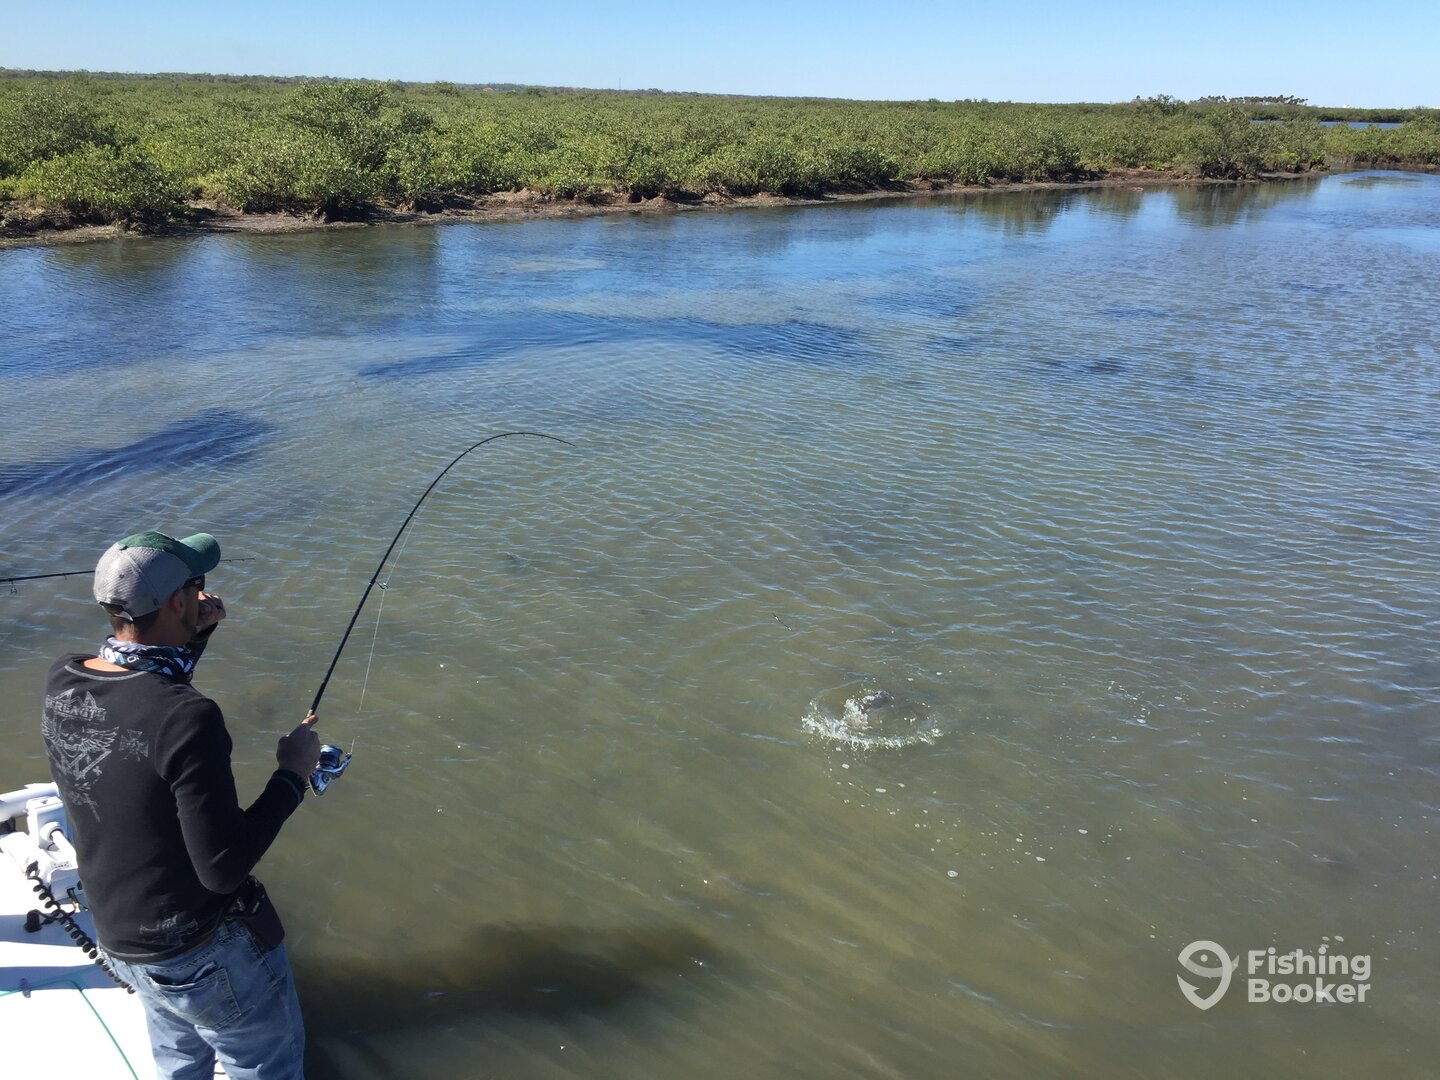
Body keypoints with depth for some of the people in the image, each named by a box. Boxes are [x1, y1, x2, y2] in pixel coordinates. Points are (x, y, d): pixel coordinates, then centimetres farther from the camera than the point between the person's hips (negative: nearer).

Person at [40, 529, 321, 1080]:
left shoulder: (61, 682, -10)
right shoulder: (189, 720, -33)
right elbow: (224, 868, -27)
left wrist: (196, 632, 8)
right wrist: (292, 775, -17)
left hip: (119, 940, 7)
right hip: (204, 952, -7)